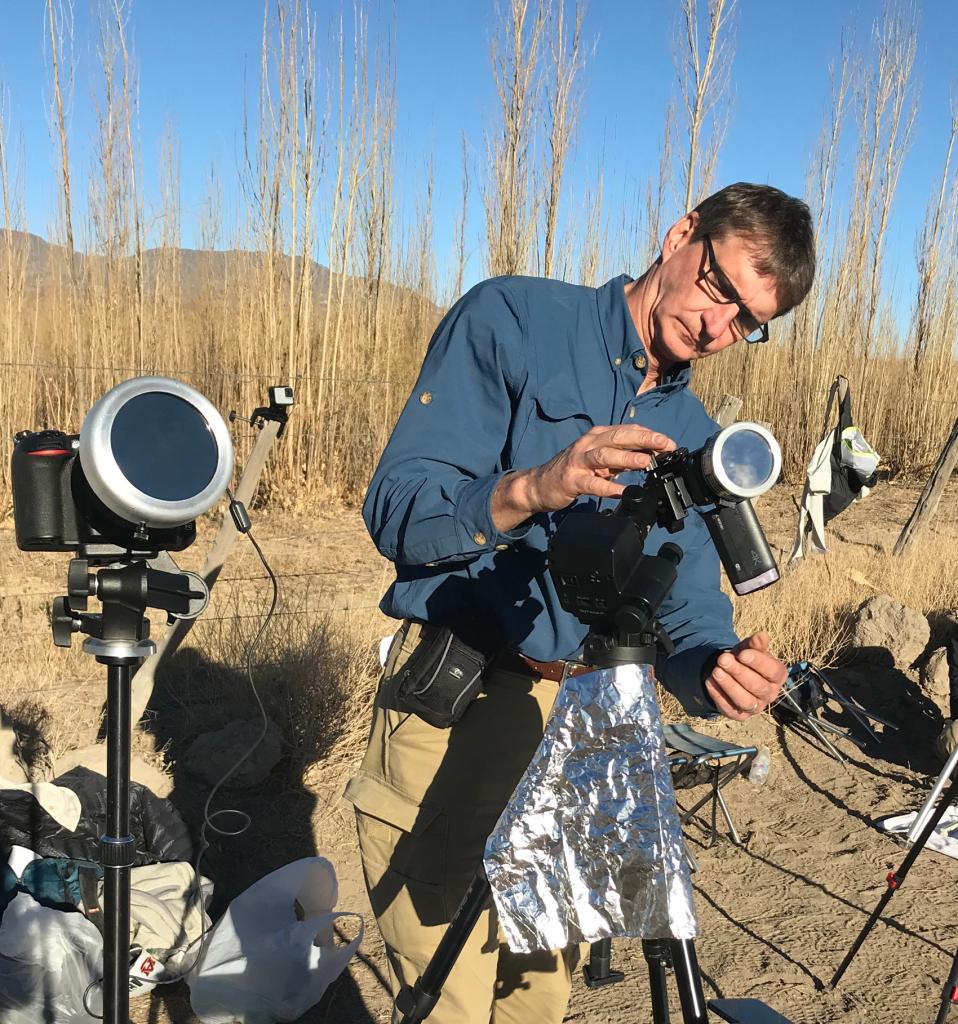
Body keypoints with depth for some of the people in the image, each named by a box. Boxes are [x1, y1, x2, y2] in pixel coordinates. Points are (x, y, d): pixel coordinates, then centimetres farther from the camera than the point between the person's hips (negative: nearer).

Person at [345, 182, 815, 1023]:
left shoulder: (695, 442, 9)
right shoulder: (512, 321, -8)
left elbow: (688, 615, 6)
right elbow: (395, 511, -15)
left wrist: (716, 671, -17)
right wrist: (531, 490, -32)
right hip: (452, 712, -5)